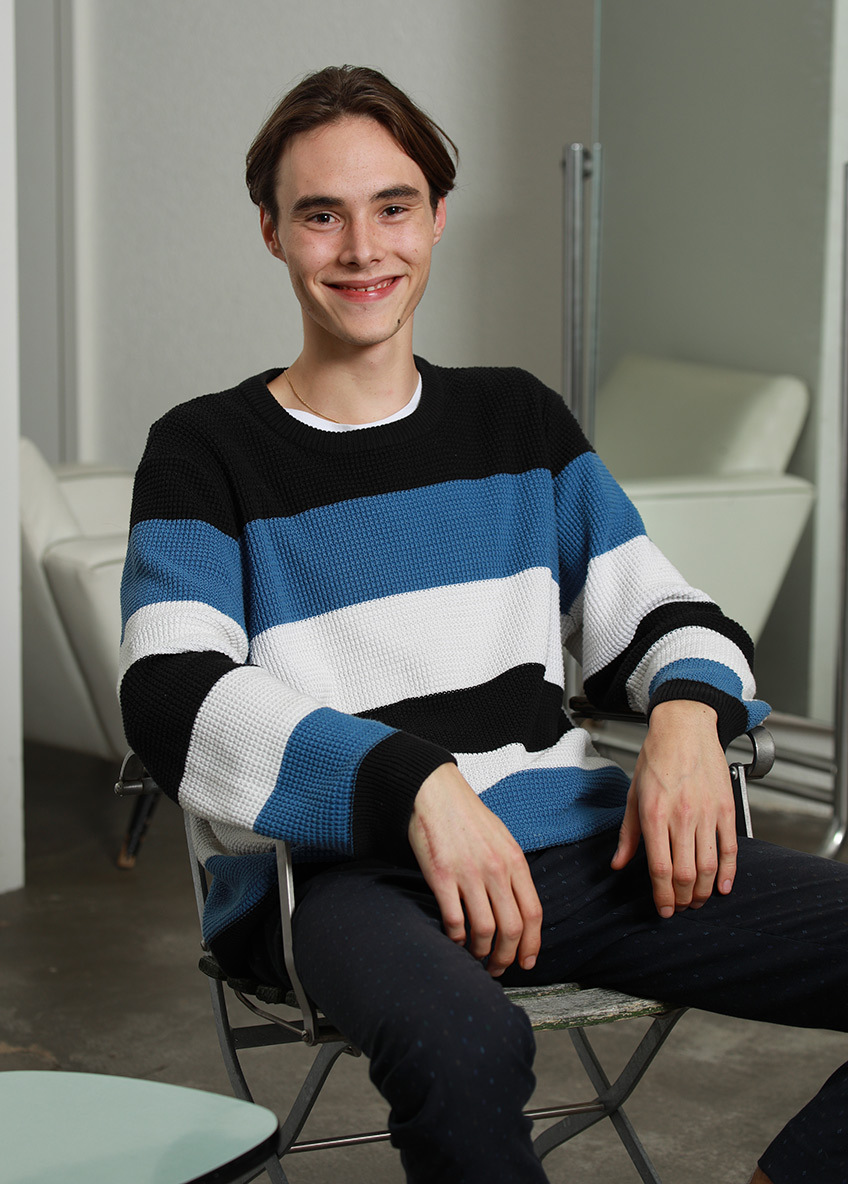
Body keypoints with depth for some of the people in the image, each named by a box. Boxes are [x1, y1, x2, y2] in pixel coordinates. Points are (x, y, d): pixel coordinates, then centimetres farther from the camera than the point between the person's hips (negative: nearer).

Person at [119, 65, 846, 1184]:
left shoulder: (520, 418, 20)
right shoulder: (205, 452, 7)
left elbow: (662, 613, 21)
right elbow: (175, 700, -8)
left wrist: (687, 714, -6)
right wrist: (415, 781, -23)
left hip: (564, 835, 5)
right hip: (336, 863, -4)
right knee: (463, 1045, -41)